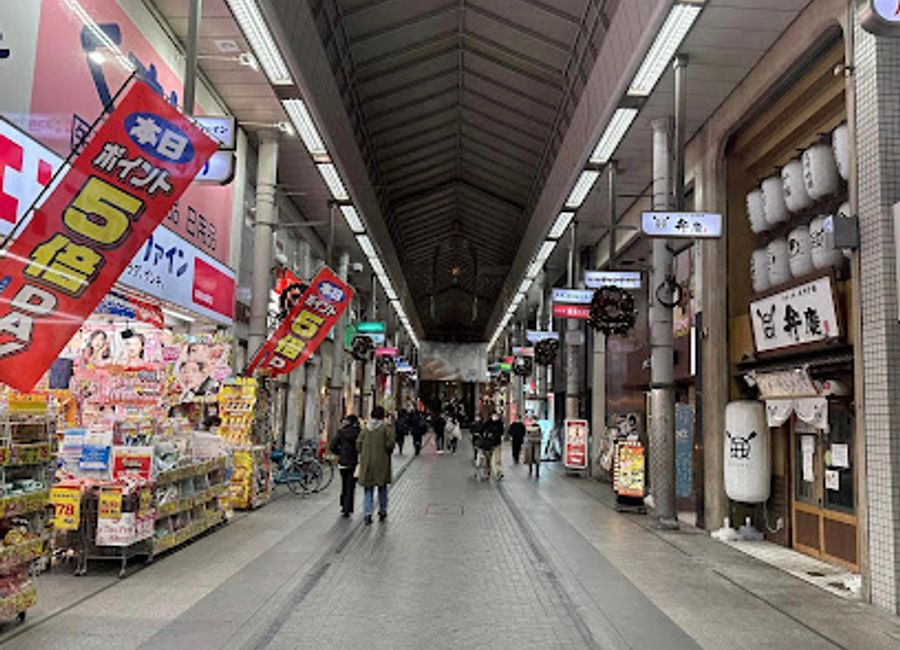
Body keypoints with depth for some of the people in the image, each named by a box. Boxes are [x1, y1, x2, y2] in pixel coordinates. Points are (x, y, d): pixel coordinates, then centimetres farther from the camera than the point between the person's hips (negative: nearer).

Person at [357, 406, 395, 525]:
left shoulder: (366, 428, 5)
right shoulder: (387, 427, -7)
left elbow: (358, 443, 3)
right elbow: (390, 443, -16)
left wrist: (364, 455, 13)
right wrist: (388, 452, 3)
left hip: (366, 462, 2)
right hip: (381, 462, -2)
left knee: (368, 488, 7)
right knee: (382, 487, 14)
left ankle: (367, 514, -1)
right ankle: (382, 511, 24)